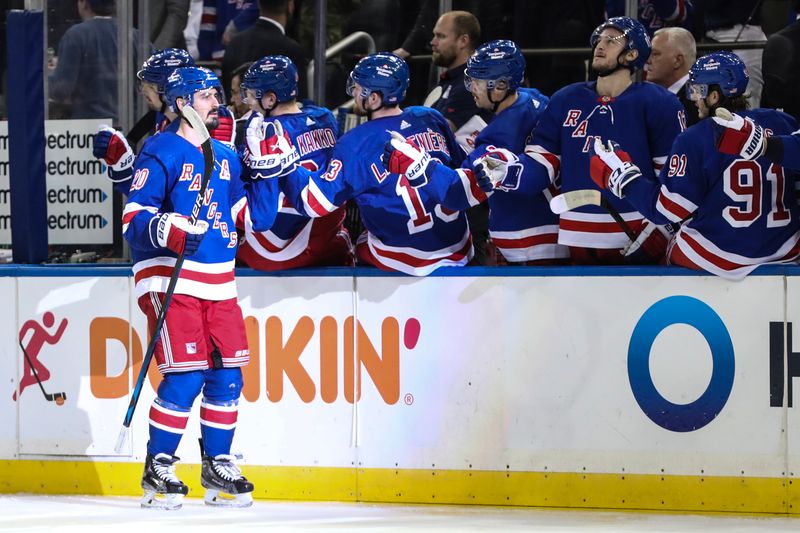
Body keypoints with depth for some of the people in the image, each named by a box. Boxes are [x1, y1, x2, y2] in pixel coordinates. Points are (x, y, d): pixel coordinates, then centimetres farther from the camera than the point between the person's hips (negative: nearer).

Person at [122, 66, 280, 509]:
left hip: (218, 281, 7)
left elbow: (256, 217, 14)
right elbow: (133, 215, -12)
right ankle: (157, 470, -3)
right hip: (169, 278, -7)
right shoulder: (161, 153, -6)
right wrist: (167, 229, -29)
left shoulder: (227, 157, 15)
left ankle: (217, 465, 16)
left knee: (227, 374, 4)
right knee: (185, 377, -13)